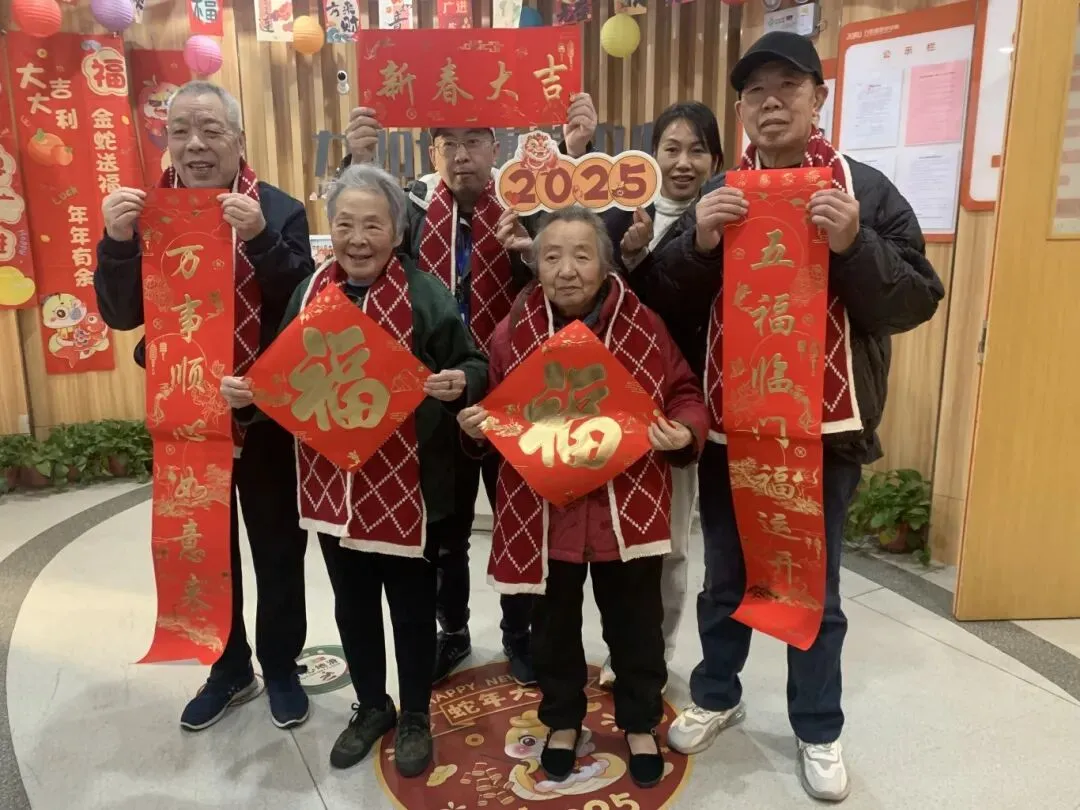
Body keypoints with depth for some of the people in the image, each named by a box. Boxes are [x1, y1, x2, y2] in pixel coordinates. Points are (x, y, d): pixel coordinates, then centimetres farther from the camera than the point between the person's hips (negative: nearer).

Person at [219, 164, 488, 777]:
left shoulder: (425, 293, -10)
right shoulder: (311, 292, 4)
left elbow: (475, 369, -9)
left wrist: (459, 382, -31)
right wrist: (245, 390, -8)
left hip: (407, 484, -4)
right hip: (331, 482, 5)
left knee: (412, 606, 13)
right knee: (352, 604, 20)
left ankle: (415, 716, 36)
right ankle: (371, 706, 43)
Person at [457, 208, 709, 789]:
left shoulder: (644, 326, -4)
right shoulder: (514, 331, -2)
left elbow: (684, 393, 3)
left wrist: (684, 431, -16)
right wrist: (475, 424, -14)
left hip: (628, 508, 0)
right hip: (541, 510, 1)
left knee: (635, 623, 16)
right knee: (554, 623, 18)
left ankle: (640, 723, 41)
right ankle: (562, 720, 43)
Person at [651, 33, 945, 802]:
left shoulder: (866, 189, -2)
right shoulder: (717, 195, 6)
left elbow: (917, 302, -6)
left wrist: (854, 246, -22)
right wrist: (698, 242, -16)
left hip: (825, 427, -2)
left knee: (814, 584, 11)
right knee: (725, 575, 16)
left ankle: (819, 729, 31)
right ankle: (716, 696, 37)